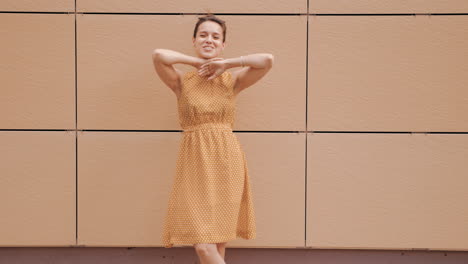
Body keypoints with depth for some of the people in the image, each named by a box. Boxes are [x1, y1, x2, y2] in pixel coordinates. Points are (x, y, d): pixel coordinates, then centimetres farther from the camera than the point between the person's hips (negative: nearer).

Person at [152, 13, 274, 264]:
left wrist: (225, 64, -4)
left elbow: (267, 60, -10)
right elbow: (158, 55, -16)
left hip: (226, 160, 1)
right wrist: (199, 62, -5)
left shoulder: (232, 80, 5)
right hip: (195, 161, 0)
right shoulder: (181, 81, 4)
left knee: (216, 241, 5)